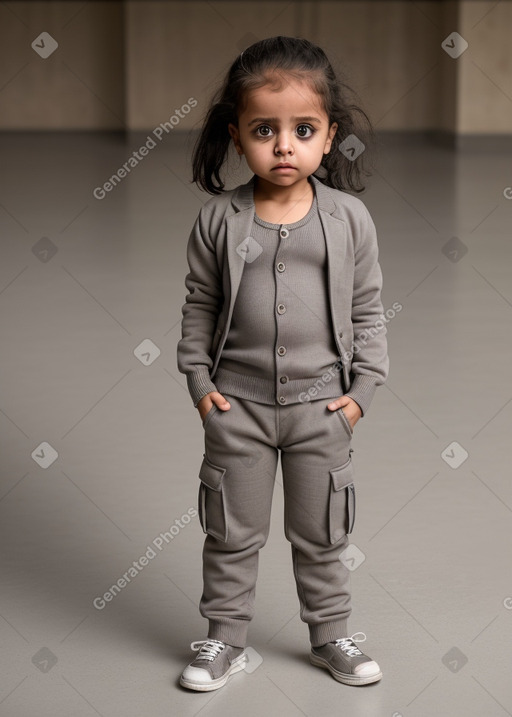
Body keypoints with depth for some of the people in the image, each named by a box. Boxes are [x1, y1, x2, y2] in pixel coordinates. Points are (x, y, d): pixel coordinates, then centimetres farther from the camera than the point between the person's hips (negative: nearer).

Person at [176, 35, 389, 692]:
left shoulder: (350, 218, -5)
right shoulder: (219, 219, -6)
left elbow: (367, 309, 2)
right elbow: (199, 305, 2)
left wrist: (362, 388, -1)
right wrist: (199, 381, -2)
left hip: (322, 402, 0)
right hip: (237, 402, 0)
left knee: (321, 532, 14)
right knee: (232, 531, 11)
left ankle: (330, 634, 32)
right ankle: (225, 637, 27)